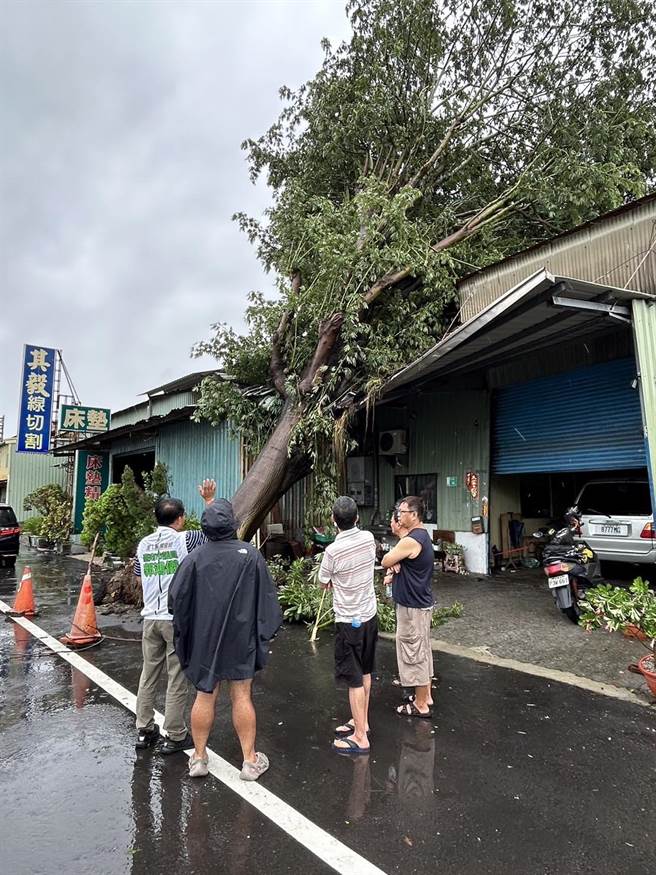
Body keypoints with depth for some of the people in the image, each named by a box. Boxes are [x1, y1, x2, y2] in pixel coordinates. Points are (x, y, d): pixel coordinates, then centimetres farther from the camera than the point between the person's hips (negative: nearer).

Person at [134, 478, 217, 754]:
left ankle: (144, 731, 26)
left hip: (151, 618, 6)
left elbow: (139, 579, 16)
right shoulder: (184, 540, -13)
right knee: (177, 679, 5)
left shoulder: (144, 544, 5)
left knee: (148, 675, 16)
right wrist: (209, 500, 3)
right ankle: (174, 736, 14)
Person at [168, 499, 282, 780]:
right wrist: (265, 632, 8)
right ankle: (250, 760, 19)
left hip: (204, 638, 1)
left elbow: (177, 597, -6)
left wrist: (183, 633, 10)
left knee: (205, 696, 14)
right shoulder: (250, 554, -12)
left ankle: (199, 757, 27)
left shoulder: (196, 557, -12)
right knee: (242, 696, 9)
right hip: (241, 638, -1)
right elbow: (266, 598, -5)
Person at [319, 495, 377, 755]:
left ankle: (360, 738, 11)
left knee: (354, 679, 2)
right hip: (370, 615, 7)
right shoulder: (368, 538, -7)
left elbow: (324, 582, -5)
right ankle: (361, 721, 36)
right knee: (365, 672, 20)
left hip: (349, 620, -7)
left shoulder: (333, 551, -23)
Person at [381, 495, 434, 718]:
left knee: (413, 654, 2)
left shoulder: (411, 540, -25)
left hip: (412, 607, -10)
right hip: (421, 603, 10)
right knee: (422, 652, 19)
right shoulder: (422, 536, 9)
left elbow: (385, 561, -15)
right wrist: (395, 565, -11)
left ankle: (421, 706, 14)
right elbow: (395, 561, 10)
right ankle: (425, 696, 32)